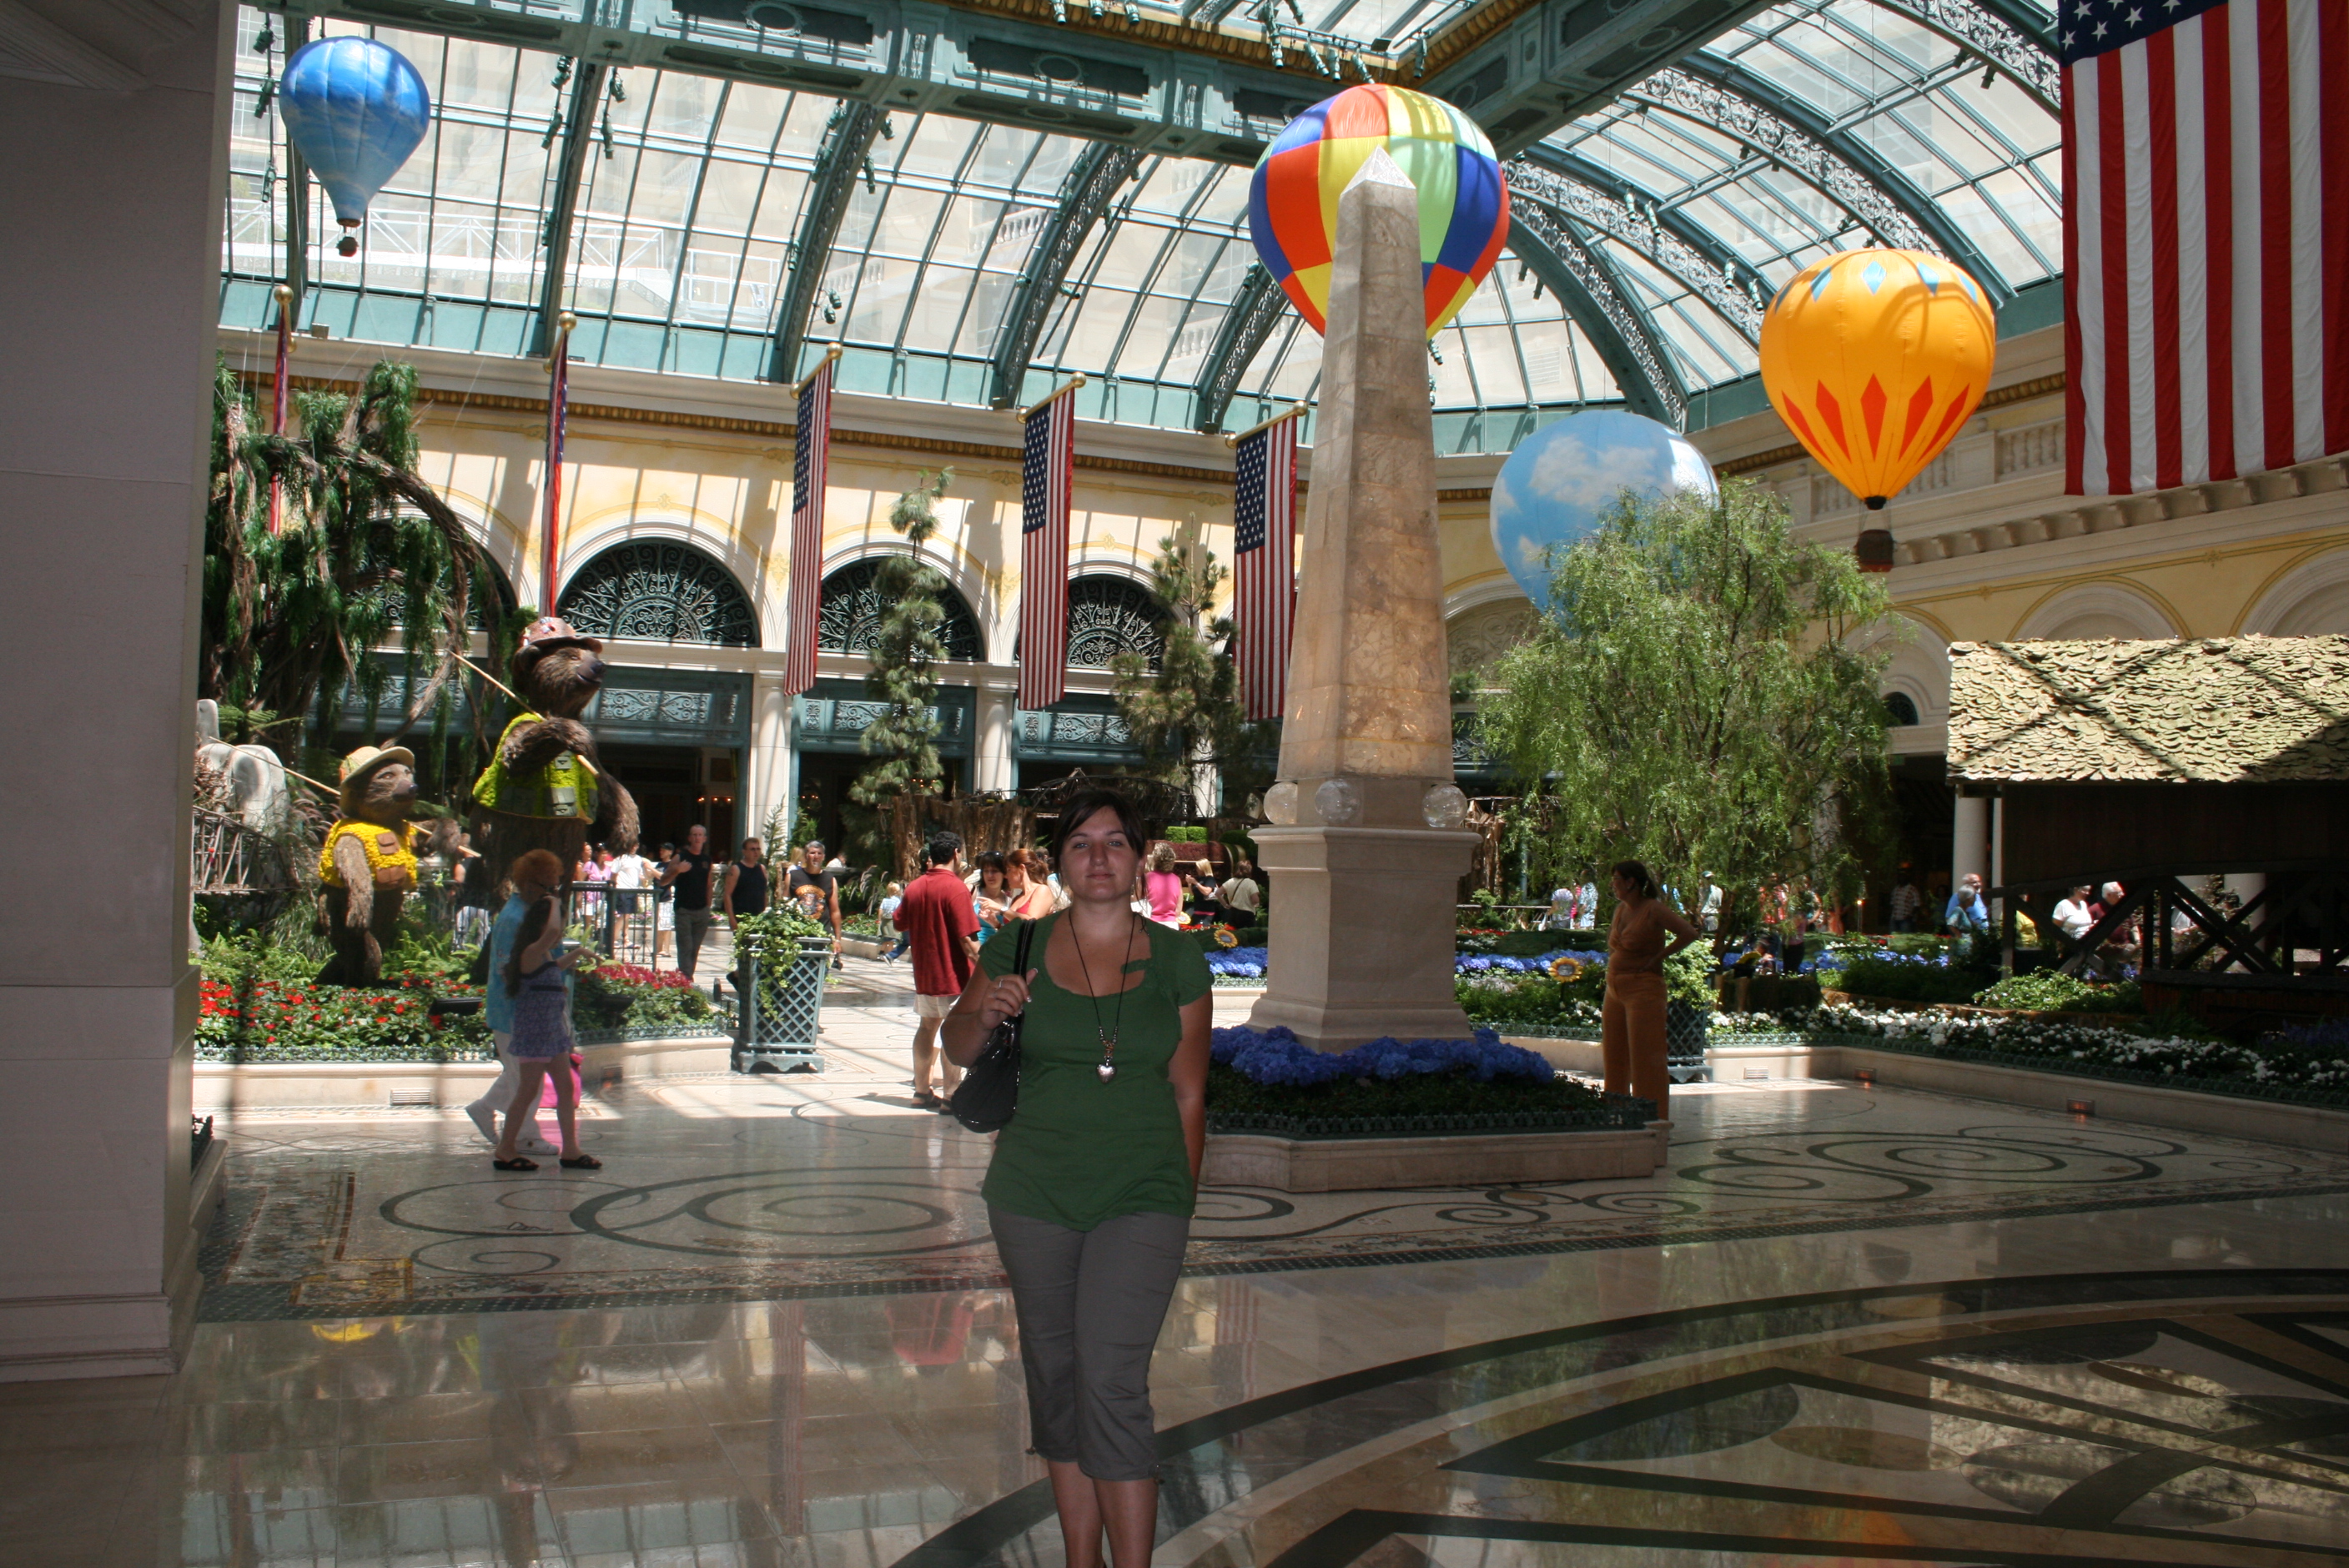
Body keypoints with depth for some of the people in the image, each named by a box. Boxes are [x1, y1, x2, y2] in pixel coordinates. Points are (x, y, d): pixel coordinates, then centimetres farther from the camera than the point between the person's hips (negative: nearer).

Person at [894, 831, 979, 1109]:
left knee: (927, 1027, 17)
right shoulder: (955, 888, -16)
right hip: (953, 974, -7)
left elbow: (898, 923, 19)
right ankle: (951, 1095, -3)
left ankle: (921, 1090, 23)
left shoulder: (915, 887, 5)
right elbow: (967, 939, -21)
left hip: (924, 972, 7)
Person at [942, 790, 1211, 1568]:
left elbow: (1188, 1093, 4)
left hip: (1140, 1196, -2)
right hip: (1034, 1195, 2)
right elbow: (957, 1047, 13)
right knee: (1054, 1378, 11)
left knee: (1112, 1382, -12)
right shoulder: (1017, 949, 0)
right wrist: (986, 1013, -9)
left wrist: (1184, 1202, 5)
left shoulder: (1176, 960, -1)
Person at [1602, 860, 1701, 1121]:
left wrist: (1657, 958, -15)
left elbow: (1689, 933, -21)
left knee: (1645, 1059, -6)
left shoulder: (1653, 909, -11)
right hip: (1614, 991, 8)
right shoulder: (1621, 908, 12)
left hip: (1643, 989, -8)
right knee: (1615, 1058, 11)